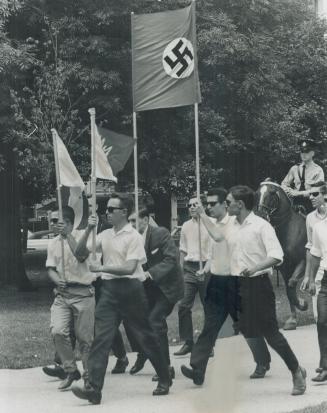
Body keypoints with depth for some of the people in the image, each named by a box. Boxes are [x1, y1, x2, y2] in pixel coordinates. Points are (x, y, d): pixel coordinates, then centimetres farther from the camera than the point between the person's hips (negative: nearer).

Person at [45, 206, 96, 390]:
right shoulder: (53, 243, 13)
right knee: (58, 331, -13)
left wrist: (68, 234, -20)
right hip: (62, 293, 4)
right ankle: (70, 370, 4)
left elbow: (82, 256, -19)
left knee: (85, 337, 0)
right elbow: (51, 268, 9)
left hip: (83, 293, -4)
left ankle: (89, 375, 15)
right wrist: (58, 281, -12)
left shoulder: (81, 236, -1)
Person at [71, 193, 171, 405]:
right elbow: (81, 251, 6)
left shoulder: (134, 237, -8)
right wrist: (88, 230, -6)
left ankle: (165, 380, 24)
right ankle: (94, 388, -13)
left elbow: (129, 268, -17)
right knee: (101, 338, -7)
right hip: (109, 290, 5)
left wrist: (102, 268, -19)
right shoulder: (106, 235, 10)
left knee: (145, 336, 7)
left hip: (130, 289, -5)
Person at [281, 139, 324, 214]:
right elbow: (284, 184, 18)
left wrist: (298, 193, -13)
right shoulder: (294, 169, 14)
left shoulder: (318, 170, 2)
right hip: (296, 202, 3)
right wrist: (290, 191, -5)